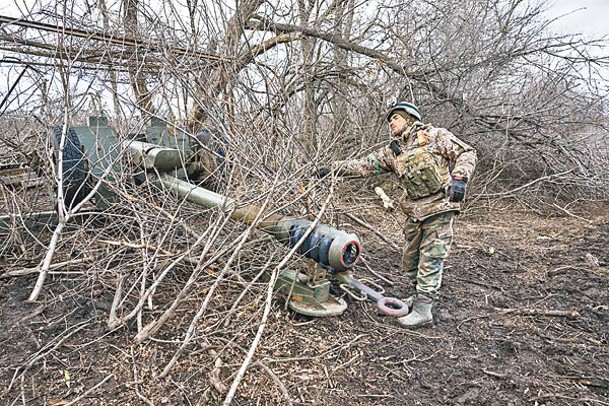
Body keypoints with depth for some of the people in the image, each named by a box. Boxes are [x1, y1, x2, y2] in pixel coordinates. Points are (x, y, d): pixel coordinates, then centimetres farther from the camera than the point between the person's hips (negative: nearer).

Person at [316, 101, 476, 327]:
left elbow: (466, 153, -2)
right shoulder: (392, 152, 14)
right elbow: (364, 165, 11)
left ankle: (422, 310, 6)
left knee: (430, 259, -3)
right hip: (415, 211, 6)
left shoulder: (435, 136, 1)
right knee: (410, 259, 14)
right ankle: (422, 295, 35)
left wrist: (460, 178, -20)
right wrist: (332, 169, 5)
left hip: (440, 207, -6)